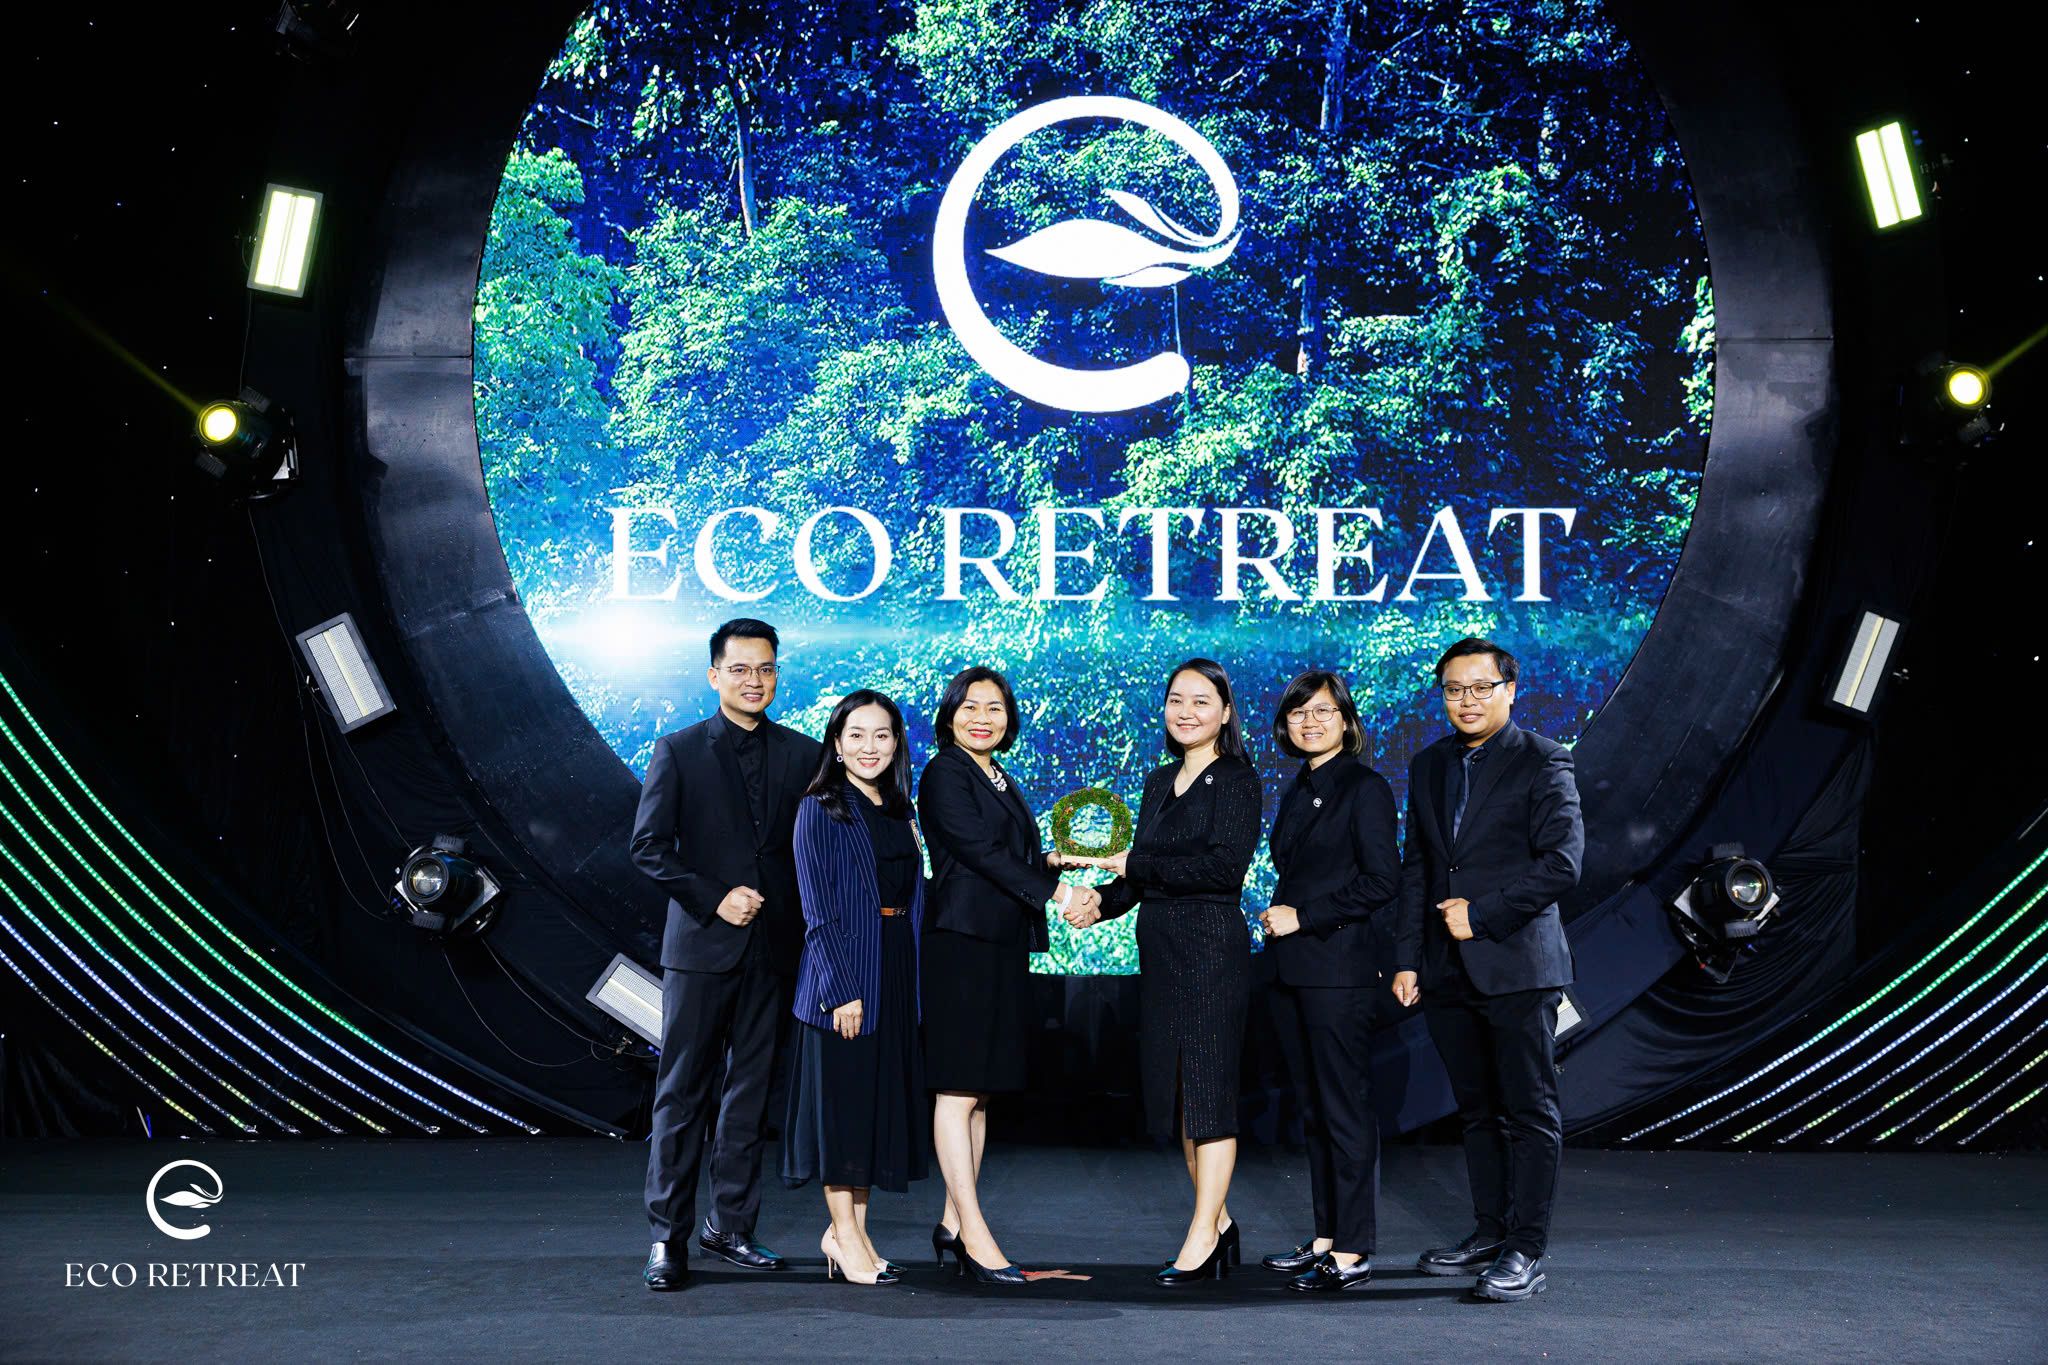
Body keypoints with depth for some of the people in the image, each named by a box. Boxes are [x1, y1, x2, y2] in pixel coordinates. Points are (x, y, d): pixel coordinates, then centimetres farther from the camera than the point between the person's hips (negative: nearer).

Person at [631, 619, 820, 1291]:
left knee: (752, 1089, 9)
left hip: (776, 948, 3)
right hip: (702, 945, -3)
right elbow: (649, 846, -3)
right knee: (682, 1090, 0)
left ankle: (731, 1223, 19)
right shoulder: (678, 751, 2)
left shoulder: (802, 755, 8)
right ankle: (668, 1235, 7)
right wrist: (714, 899, -12)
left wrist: (805, 920, -3)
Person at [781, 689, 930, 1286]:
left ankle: (851, 1228, 18)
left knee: (881, 1097, 9)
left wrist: (909, 981, 7)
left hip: (895, 974, 7)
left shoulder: (897, 812, 14)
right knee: (840, 1096, -1)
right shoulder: (820, 811, -5)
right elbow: (819, 910, -11)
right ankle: (844, 1233, 7)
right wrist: (841, 989, -17)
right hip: (842, 974, -7)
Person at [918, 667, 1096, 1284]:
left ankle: (952, 1223, 15)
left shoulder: (1003, 780, 20)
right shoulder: (945, 774, -5)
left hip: (1003, 949, 9)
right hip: (962, 944, -9)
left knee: (979, 1092, 9)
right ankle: (974, 1236, -7)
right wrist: (1055, 892, -16)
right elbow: (981, 851, -14)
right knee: (958, 1091, -7)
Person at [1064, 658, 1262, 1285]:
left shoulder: (1236, 780, -6)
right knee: (1173, 1086, 10)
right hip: (1159, 945, 8)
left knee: (1208, 1085, -4)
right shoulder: (1160, 782, 16)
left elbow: (1225, 865, -18)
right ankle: (1215, 1218, 22)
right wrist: (1100, 902, -1)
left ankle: (1203, 1234, 2)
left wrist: (1135, 865, -13)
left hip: (1212, 944, -8)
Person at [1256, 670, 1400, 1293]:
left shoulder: (1364, 787, -7)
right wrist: (1277, 915, 8)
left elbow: (1382, 880, -14)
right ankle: (1325, 1238, 18)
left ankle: (1352, 1252, -2)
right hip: (1292, 971, 8)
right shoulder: (1297, 791, 17)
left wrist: (1304, 916, -13)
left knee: (1345, 1107, -6)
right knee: (1313, 1107, 11)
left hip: (1338, 967, -8)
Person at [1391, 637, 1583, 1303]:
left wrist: (1482, 913, -13)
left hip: (1516, 964, -6)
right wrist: (1408, 959, 10)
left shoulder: (1542, 762, -4)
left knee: (1530, 1110, -2)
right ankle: (1490, 1235, 20)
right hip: (1449, 970, 6)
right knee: (1477, 1110, 12)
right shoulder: (1429, 766, 15)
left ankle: (1527, 1252, 1)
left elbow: (1562, 861, -12)